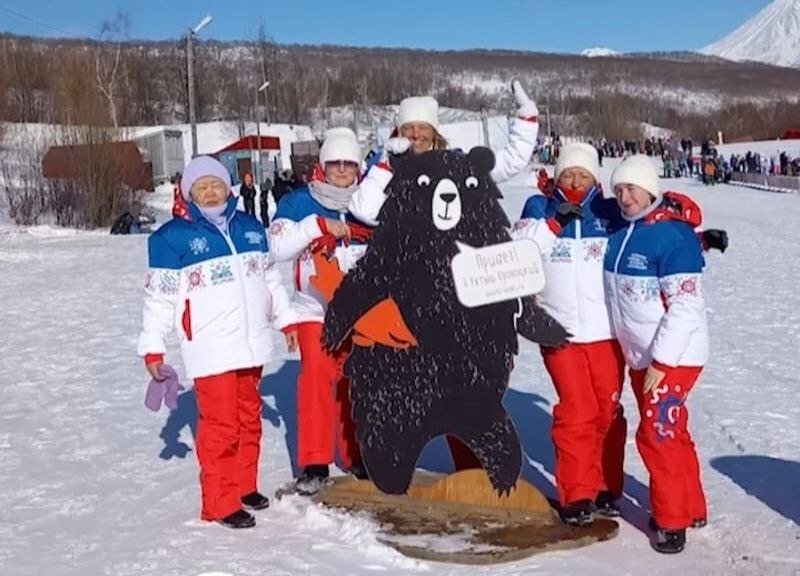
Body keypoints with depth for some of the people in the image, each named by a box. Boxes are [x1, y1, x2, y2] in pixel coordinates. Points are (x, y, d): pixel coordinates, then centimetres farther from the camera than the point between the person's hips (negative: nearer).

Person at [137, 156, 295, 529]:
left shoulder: (250, 227, 10)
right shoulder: (174, 237, -5)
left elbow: (270, 278, 20)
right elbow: (159, 295, -5)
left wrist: (287, 320, 23)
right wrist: (152, 348, -7)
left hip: (252, 344, 6)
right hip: (210, 350, -6)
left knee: (249, 418, 15)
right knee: (220, 424, -5)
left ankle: (244, 486, 31)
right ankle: (220, 504, 4)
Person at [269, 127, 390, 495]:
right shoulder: (299, 202, -5)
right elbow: (278, 246, -18)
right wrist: (320, 225, -24)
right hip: (315, 308, -2)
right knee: (317, 375, -14)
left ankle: (355, 454, 26)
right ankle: (314, 462, -4)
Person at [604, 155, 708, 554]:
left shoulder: (672, 234, -19)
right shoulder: (620, 232, 4)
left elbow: (686, 306, -23)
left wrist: (661, 362, -21)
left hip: (673, 357, -8)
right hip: (640, 356, 8)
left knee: (658, 435, -6)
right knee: (671, 433, 16)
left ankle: (673, 520, 8)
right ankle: (691, 508, 30)